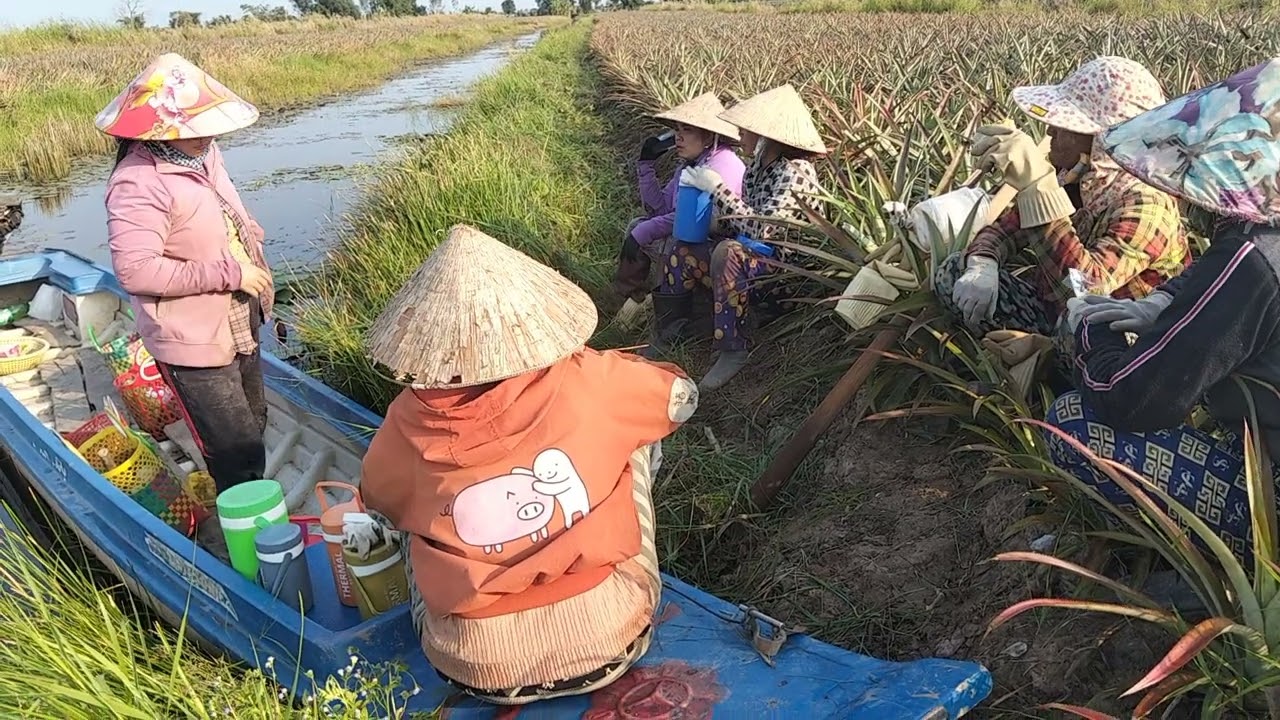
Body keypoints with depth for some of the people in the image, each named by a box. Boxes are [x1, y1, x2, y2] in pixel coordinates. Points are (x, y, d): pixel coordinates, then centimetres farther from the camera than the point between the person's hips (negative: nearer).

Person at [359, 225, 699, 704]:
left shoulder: (409, 423, -9)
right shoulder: (583, 381, -13)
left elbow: (378, 505, 14)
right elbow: (683, 396, 8)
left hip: (478, 668, 1)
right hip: (610, 640, 0)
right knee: (635, 441, 17)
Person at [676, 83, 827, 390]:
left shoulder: (794, 173, -22)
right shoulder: (761, 162, 4)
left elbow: (761, 230, -30)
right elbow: (743, 217, 9)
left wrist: (717, 187, -23)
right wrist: (702, 186, -3)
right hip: (752, 253, 9)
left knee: (727, 253, -34)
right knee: (683, 254, 2)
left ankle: (735, 350, -25)